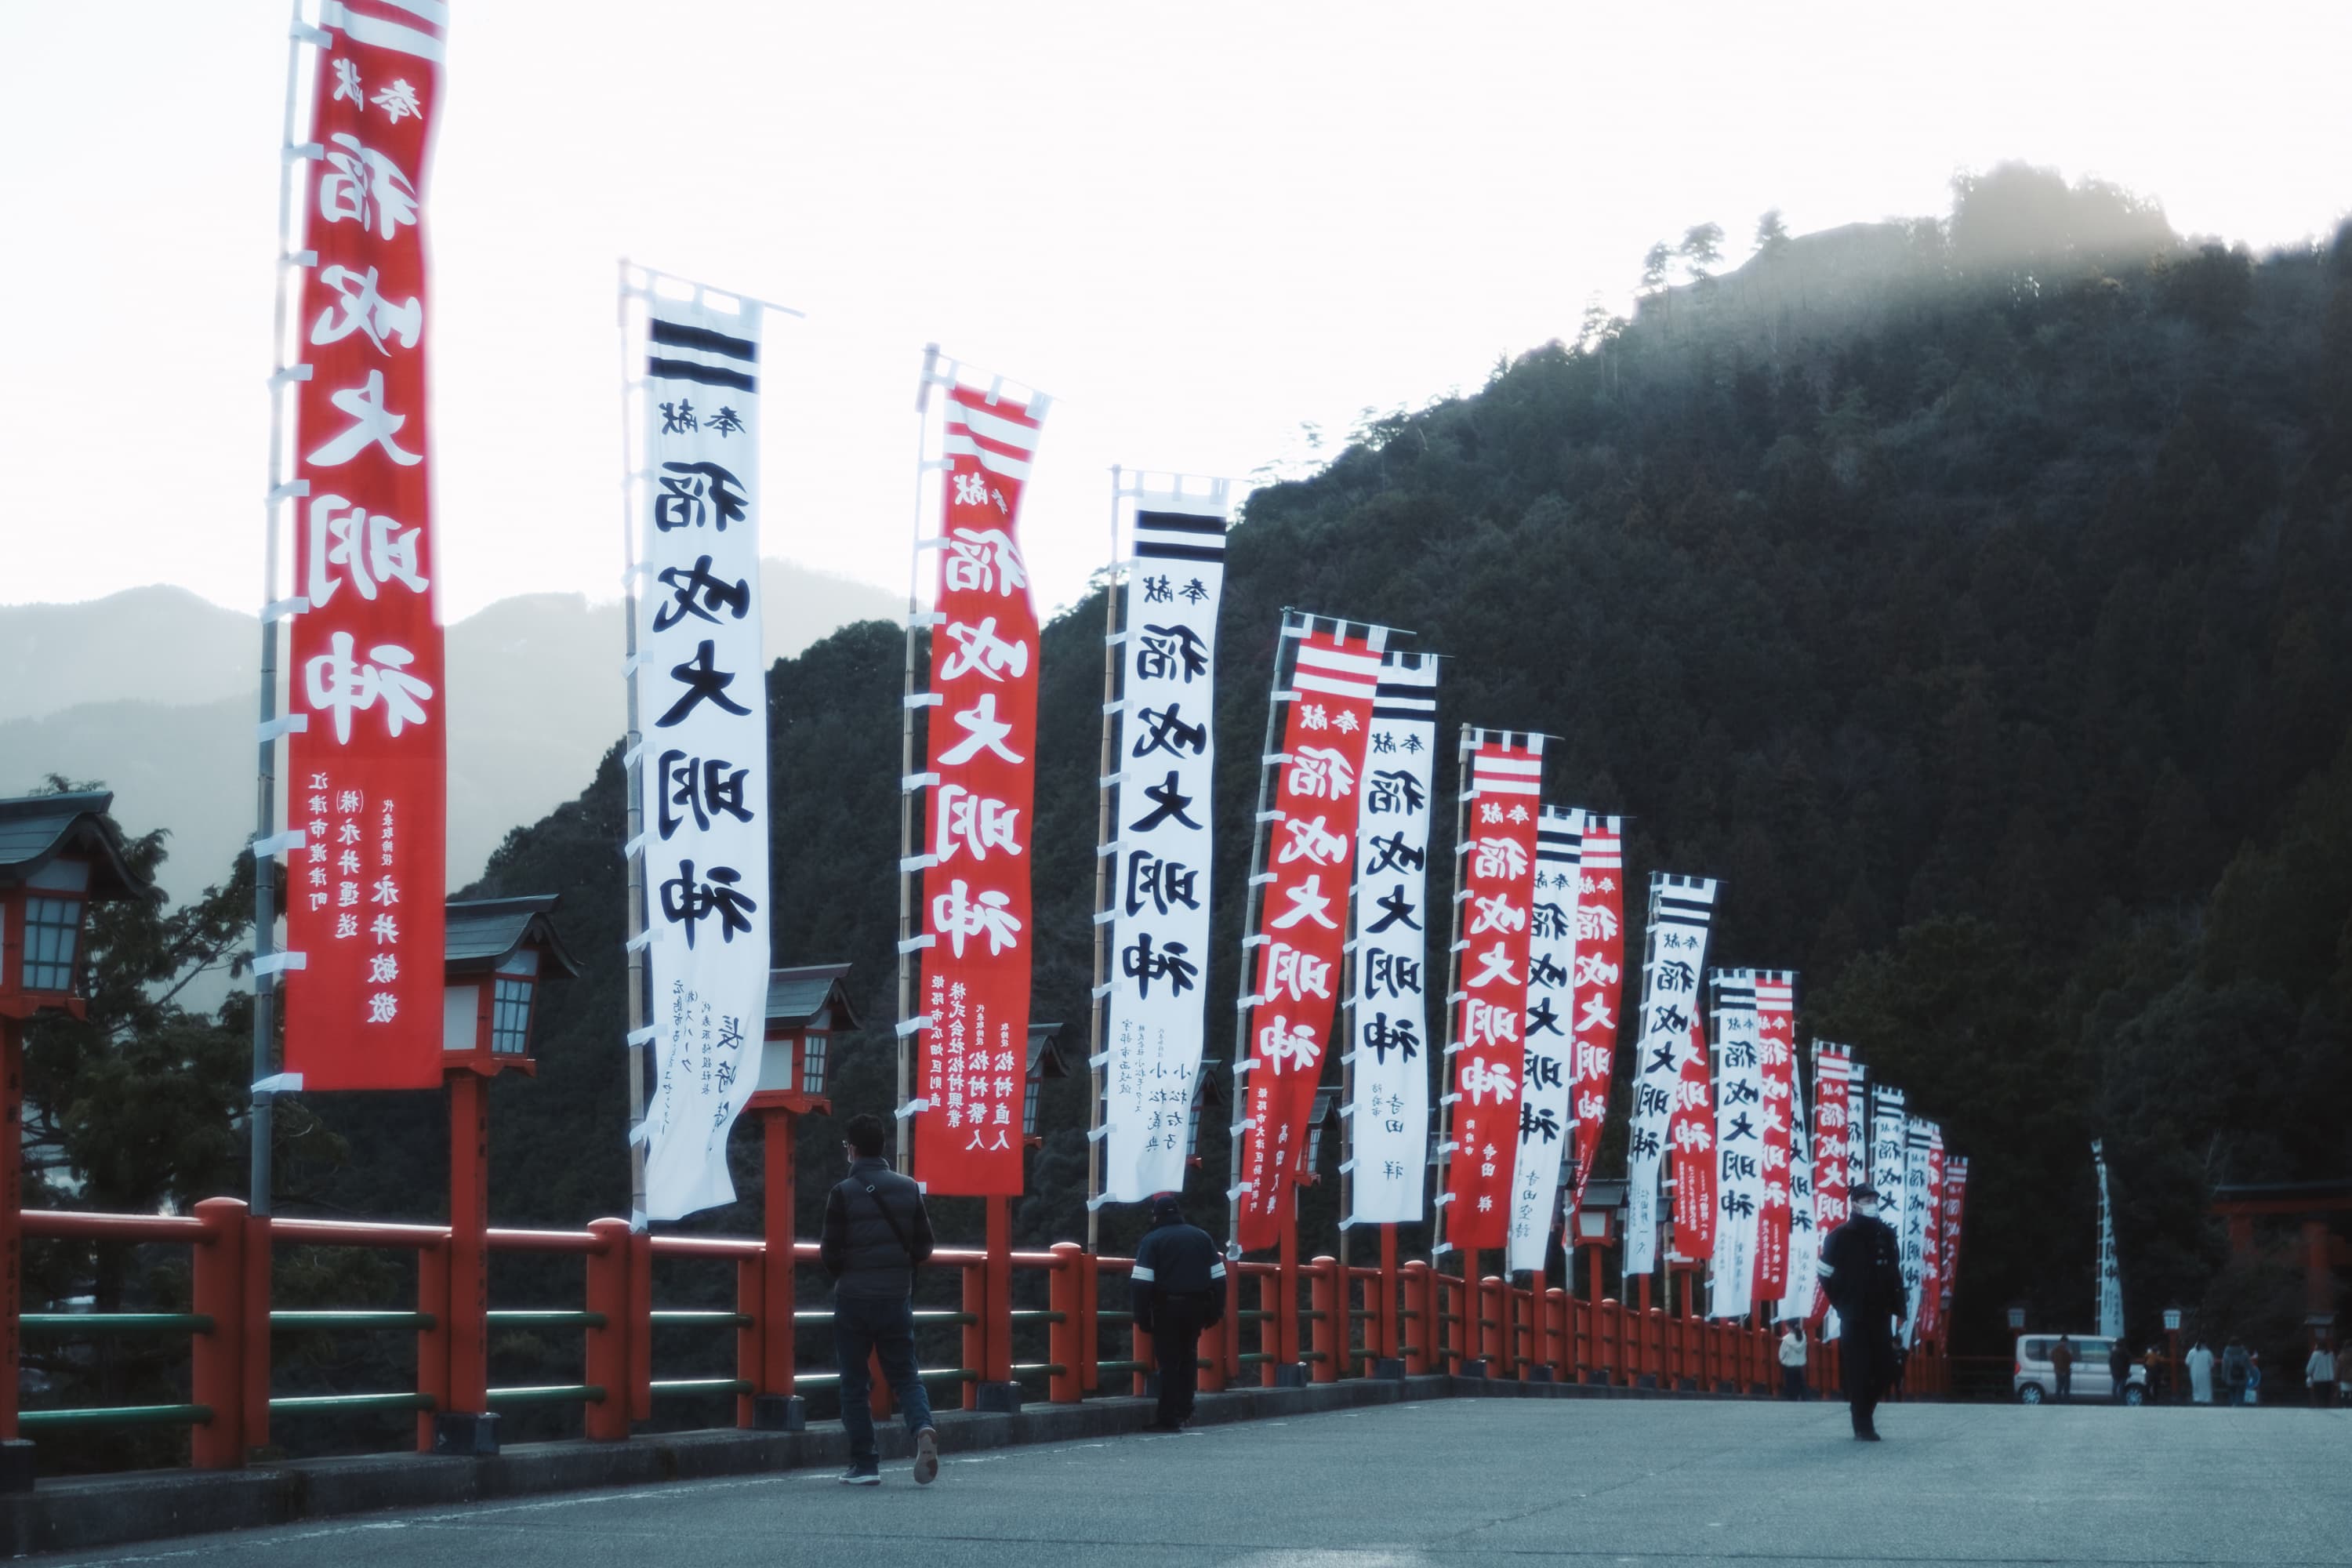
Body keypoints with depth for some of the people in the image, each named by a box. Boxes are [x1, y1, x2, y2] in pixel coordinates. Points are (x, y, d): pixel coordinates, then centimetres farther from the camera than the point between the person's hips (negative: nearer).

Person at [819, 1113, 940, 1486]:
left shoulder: (843, 1193, -10)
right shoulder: (909, 1189, 3)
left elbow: (831, 1255, -11)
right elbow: (924, 1247, 5)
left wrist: (827, 1257, 11)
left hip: (854, 1301, -3)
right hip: (897, 1298, 3)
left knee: (854, 1383, 6)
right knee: (905, 1375, 11)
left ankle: (864, 1464, 5)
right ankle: (923, 1427, -18)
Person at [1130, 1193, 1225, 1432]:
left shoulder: (1152, 1240, -4)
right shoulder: (1202, 1237, 10)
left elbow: (1141, 1282, -12)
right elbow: (1218, 1278, 10)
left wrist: (1142, 1316, -9)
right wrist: (1215, 1311, 13)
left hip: (1167, 1307, -4)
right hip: (1196, 1307, 4)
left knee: (1168, 1361, -3)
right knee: (1188, 1358, 17)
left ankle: (1169, 1418, -6)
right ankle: (1184, 1411, 18)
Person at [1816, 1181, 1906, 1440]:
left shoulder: (1886, 1234, 9)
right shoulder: (1840, 1237, -6)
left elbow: (1895, 1273, 16)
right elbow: (1826, 1273, -1)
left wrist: (1895, 1305, 10)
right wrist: (1842, 1302, -1)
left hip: (1880, 1315, 5)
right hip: (1853, 1318, -5)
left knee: (1886, 1369, 3)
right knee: (1859, 1371, -6)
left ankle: (1861, 1407, 25)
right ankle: (1863, 1426, -1)